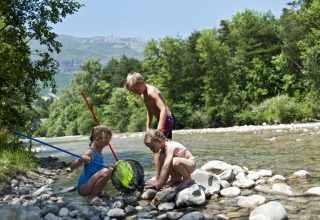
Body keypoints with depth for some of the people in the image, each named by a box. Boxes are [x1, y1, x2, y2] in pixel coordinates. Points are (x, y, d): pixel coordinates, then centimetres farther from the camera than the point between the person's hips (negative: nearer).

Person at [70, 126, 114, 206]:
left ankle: (98, 192, 16)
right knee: (106, 172, -31)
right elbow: (72, 167, -31)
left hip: (90, 183, 10)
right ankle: (92, 198, -17)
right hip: (83, 188, -10)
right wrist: (81, 160, -48)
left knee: (112, 167, 14)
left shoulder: (99, 151, 9)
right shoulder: (90, 152, -20)